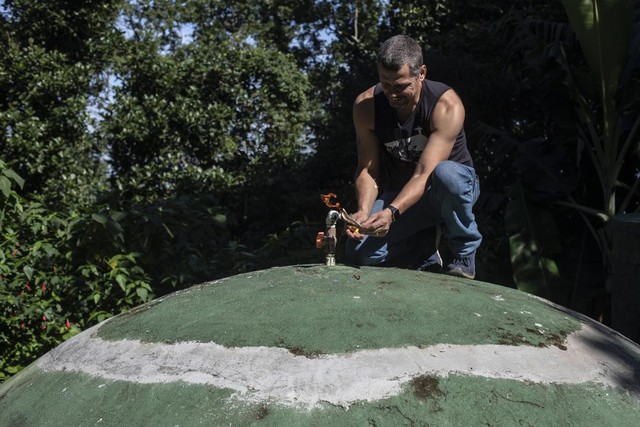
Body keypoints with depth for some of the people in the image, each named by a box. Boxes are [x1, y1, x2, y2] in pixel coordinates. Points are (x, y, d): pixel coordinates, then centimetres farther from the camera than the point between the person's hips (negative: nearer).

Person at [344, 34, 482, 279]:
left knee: (445, 173, -41)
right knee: (359, 253, -19)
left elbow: (425, 174, -33)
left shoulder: (447, 106, -27)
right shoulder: (366, 106, -14)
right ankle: (424, 247, 11)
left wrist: (392, 212, -48)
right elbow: (367, 170, -15)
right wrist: (364, 211, -34)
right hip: (400, 194, 4)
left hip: (455, 186, -3)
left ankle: (464, 255, -15)